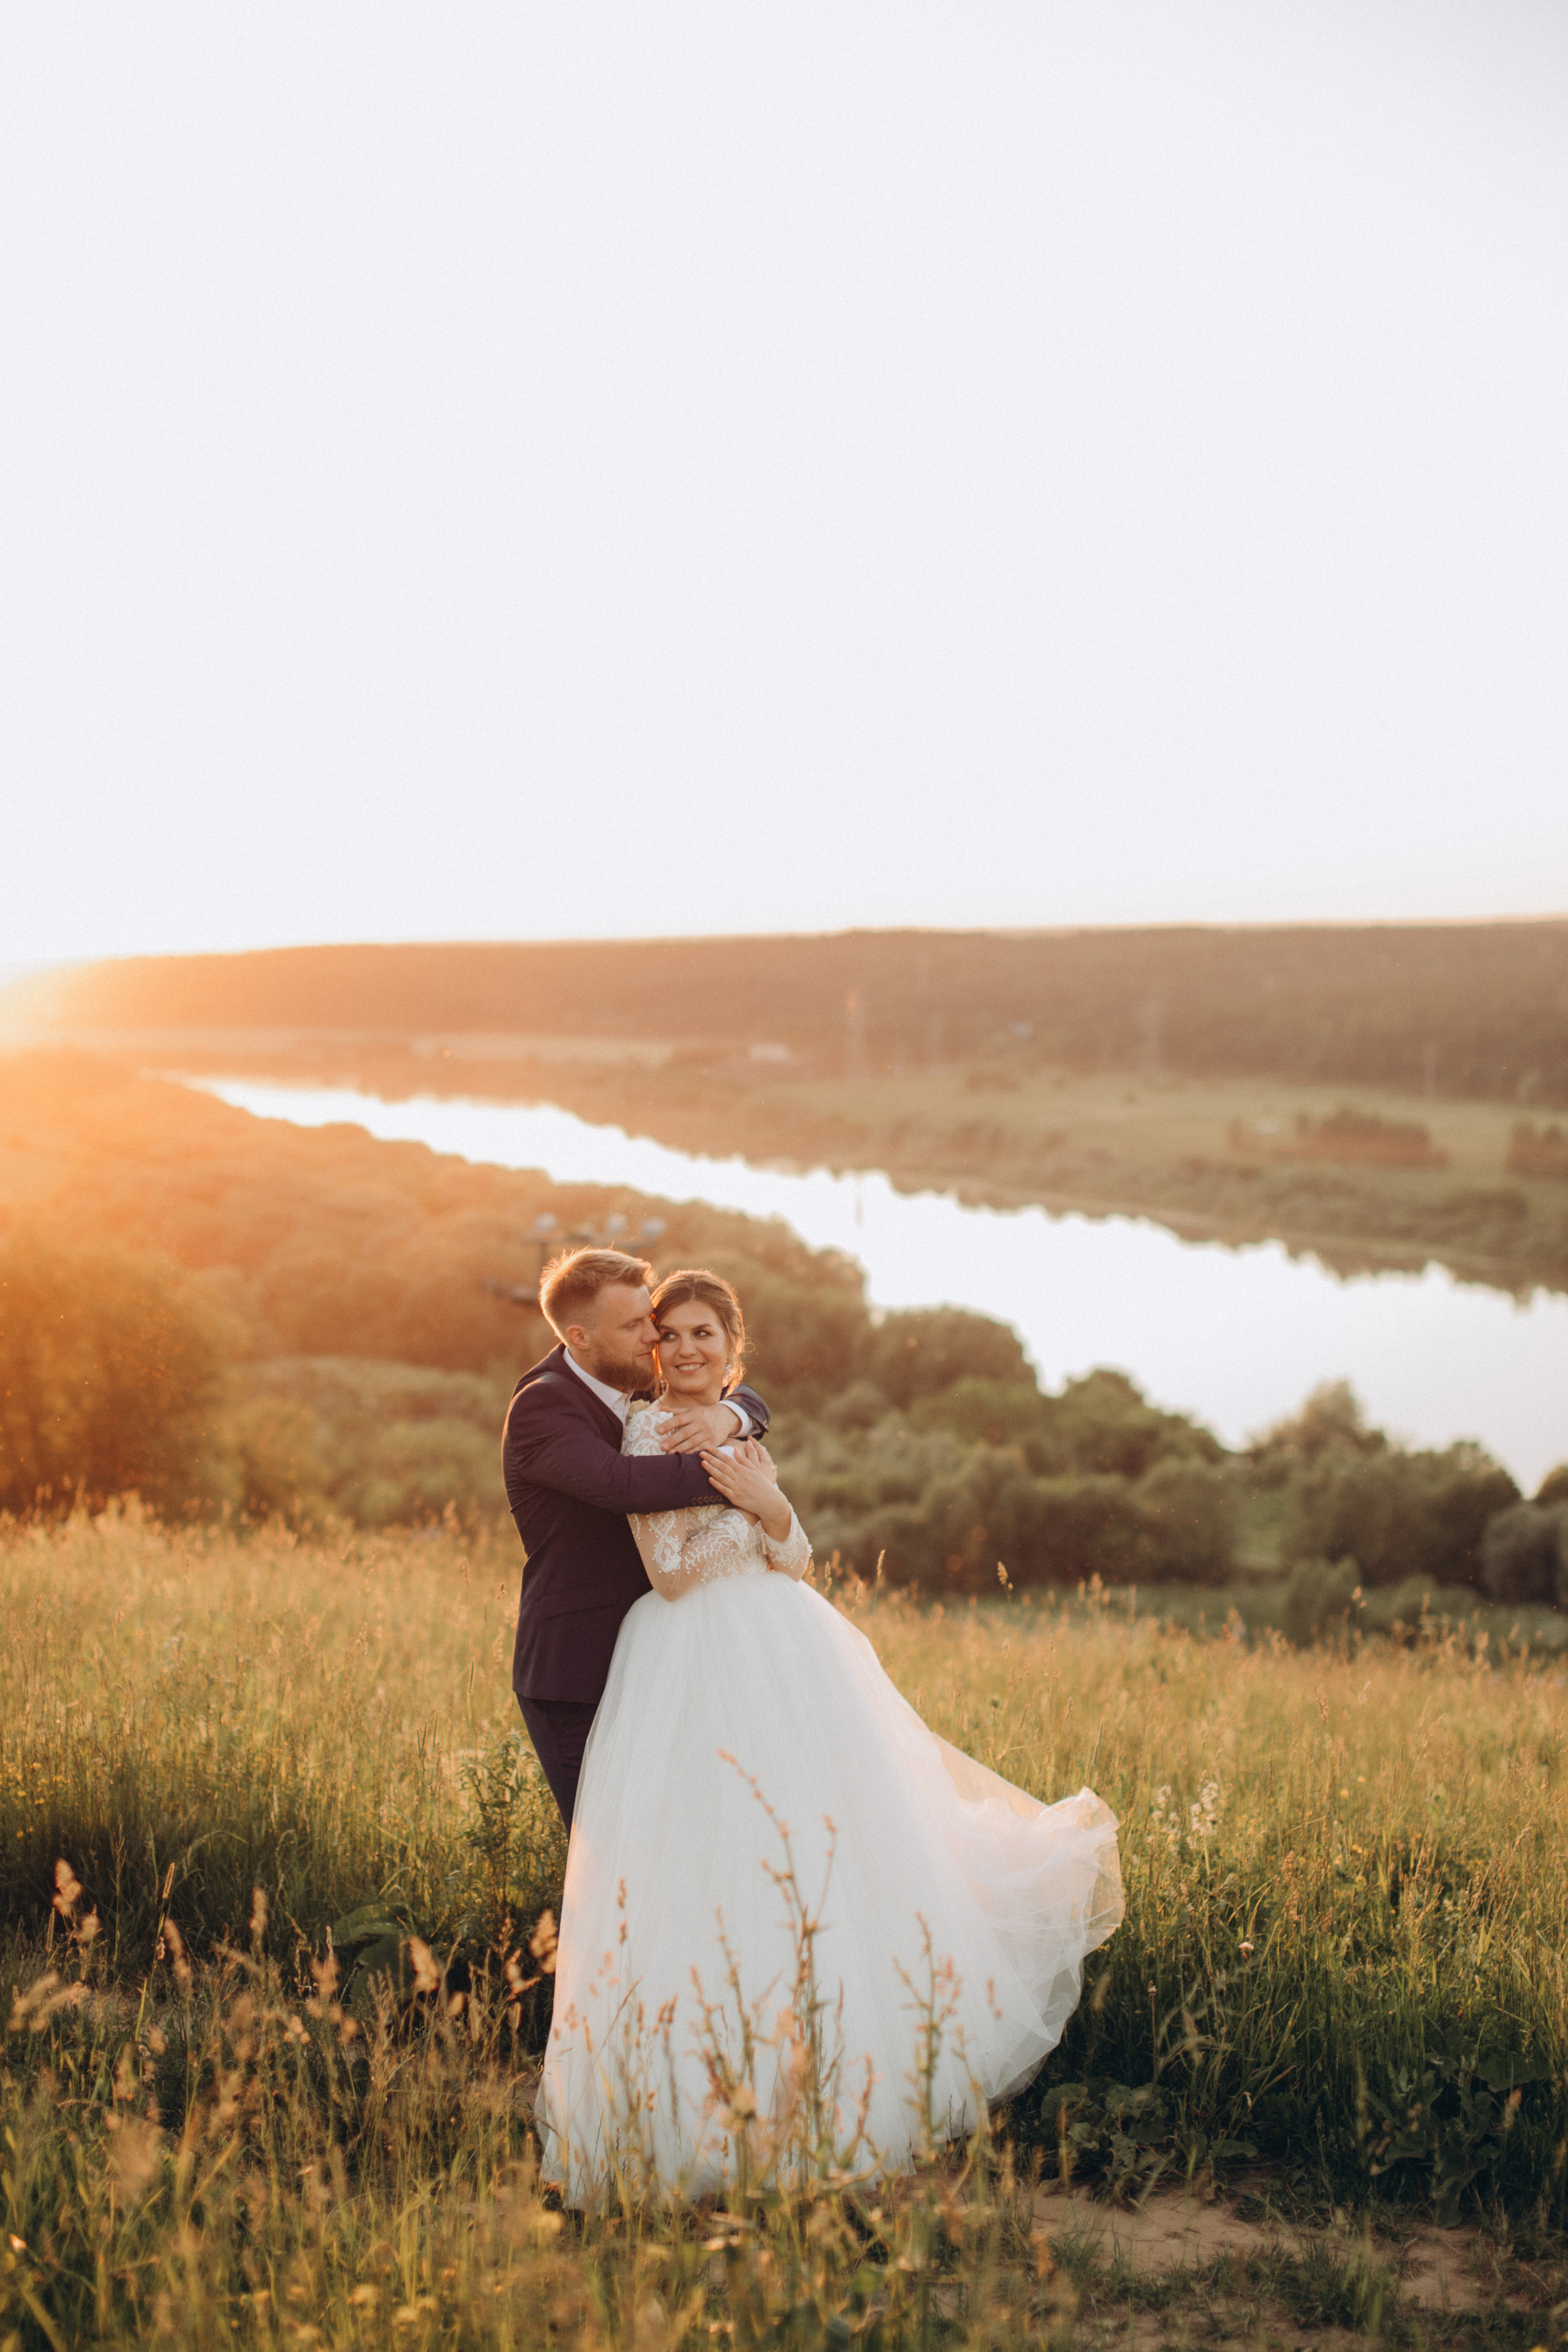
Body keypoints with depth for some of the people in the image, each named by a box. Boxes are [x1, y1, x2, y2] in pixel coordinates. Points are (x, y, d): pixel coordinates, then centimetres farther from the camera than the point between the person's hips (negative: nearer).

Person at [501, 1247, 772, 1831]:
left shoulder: (633, 1383, 7)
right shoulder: (540, 1405, -17)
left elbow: (753, 1404, 10)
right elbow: (617, 1482, -35)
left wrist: (725, 1415, -14)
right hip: (575, 1678, -8)